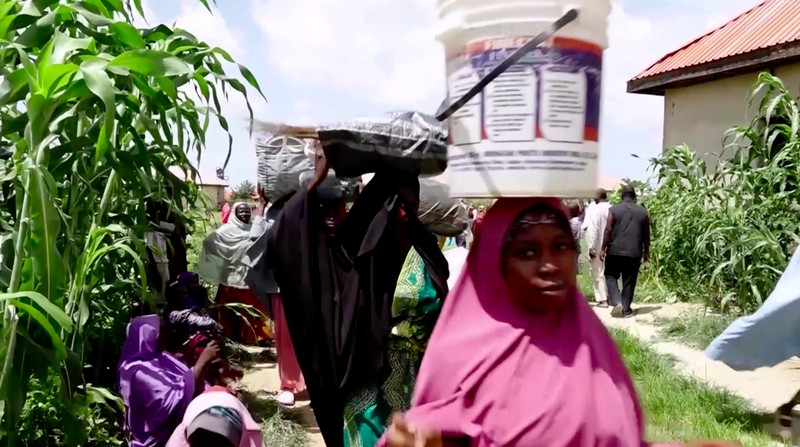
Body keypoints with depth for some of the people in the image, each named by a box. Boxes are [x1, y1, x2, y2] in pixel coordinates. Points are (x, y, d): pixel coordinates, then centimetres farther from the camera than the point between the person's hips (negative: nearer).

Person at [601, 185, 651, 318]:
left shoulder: (614, 209, -3)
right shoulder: (643, 211, 5)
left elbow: (608, 230, -7)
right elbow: (646, 234, 8)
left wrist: (603, 248, -1)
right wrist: (646, 251, 17)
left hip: (615, 251, -2)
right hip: (634, 253, 2)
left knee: (611, 277, 10)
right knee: (629, 281, 8)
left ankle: (617, 303, -6)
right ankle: (626, 309, 11)